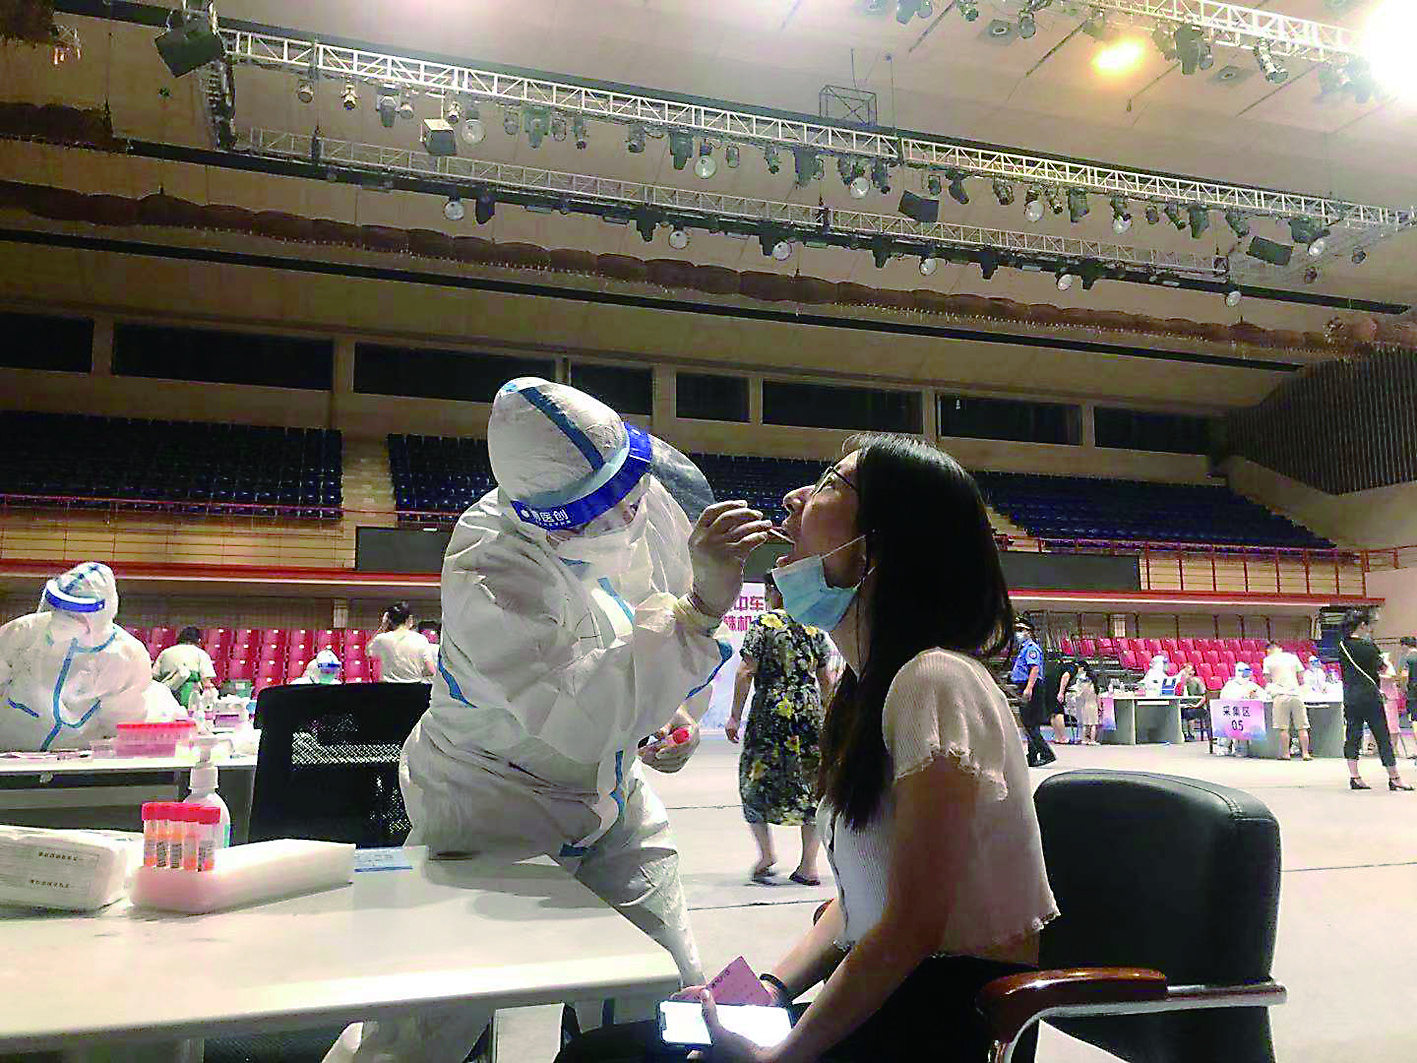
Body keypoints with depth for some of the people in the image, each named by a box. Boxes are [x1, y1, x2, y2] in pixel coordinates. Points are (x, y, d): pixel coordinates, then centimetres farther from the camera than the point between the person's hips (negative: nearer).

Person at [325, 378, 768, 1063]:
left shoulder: (647, 502, -8)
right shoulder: (490, 577, -30)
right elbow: (579, 722, -44)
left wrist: (679, 712, 0)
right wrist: (698, 607, -48)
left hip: (610, 797, 6)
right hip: (491, 811, -6)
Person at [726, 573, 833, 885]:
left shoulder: (763, 624, -3)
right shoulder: (814, 626, 9)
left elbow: (746, 672, -8)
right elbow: (826, 678, 12)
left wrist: (735, 716, -3)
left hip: (770, 711, -4)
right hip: (810, 711, 4)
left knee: (756, 780, 10)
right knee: (811, 784, 8)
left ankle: (766, 853, 0)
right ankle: (808, 866, 10)